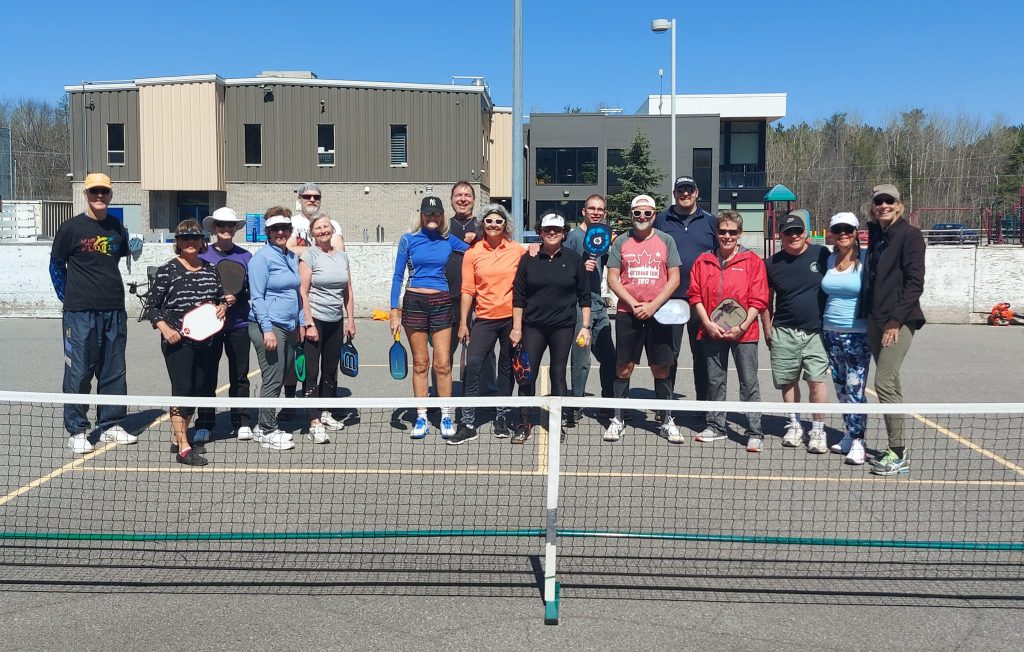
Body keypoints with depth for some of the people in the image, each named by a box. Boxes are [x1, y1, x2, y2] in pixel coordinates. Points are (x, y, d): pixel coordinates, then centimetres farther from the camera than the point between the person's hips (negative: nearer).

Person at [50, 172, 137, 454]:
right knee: (79, 372, -1)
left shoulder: (118, 228, 10)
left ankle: (110, 426, 21)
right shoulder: (71, 228, -2)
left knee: (114, 370, 9)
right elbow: (56, 265, 5)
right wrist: (68, 297, 1)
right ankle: (76, 431, 8)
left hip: (114, 310, 5)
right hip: (80, 313, -4)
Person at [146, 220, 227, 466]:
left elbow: (222, 297, 23)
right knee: (182, 390, -8)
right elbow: (153, 306, -2)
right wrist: (165, 329, -15)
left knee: (199, 389, 12)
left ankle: (180, 437, 28)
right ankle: (183, 448, -3)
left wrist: (222, 306, 1)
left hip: (208, 341, 6)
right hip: (178, 341, -6)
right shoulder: (167, 270, -4)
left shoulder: (210, 269, 11)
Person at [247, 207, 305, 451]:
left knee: (281, 378, 12)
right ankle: (268, 433, 6)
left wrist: (301, 323, 18)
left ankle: (264, 427, 23)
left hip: (289, 328, 8)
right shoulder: (262, 257, -8)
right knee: (272, 380, -5)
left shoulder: (292, 257, 15)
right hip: (269, 327, -8)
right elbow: (257, 297, -12)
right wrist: (268, 330, -18)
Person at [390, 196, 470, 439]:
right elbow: (398, 276, 3)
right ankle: (421, 419, 12)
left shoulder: (449, 241, 7)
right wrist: (395, 311, -2)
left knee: (443, 364, -2)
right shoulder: (408, 240, 3)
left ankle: (446, 417, 9)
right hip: (414, 302, 0)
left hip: (441, 303, 1)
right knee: (420, 363, 4)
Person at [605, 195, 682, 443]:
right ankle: (617, 420, 12)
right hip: (627, 313, 0)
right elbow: (612, 279, 3)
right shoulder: (621, 241, 6)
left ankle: (667, 422, 14)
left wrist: (652, 306, -9)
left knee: (661, 368, 3)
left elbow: (674, 279, 2)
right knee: (623, 367, 3)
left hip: (658, 313, 0)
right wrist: (633, 304, -10)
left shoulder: (666, 240, 6)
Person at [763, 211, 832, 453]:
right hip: (784, 332, 2)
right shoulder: (772, 263, 4)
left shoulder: (821, 255, 0)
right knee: (788, 381, 8)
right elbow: (766, 301, 13)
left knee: (816, 380, -6)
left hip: (816, 331, -2)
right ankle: (794, 424, 25)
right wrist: (767, 331, 9)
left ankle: (818, 429, 6)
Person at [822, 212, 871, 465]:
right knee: (841, 388, 11)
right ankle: (848, 436, 22)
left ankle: (857, 443, -2)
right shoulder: (829, 259, 10)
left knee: (855, 389, -9)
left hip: (858, 334, -6)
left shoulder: (866, 258, -7)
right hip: (831, 332, 6)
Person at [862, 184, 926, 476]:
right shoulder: (876, 235, 15)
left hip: (898, 321, -8)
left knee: (884, 382, -12)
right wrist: (866, 314, 12)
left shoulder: (910, 234, -7)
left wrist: (896, 319, -18)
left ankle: (899, 454, -5)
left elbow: (915, 282, -13)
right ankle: (897, 449, 18)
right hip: (875, 321, 8)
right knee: (890, 385, 11)